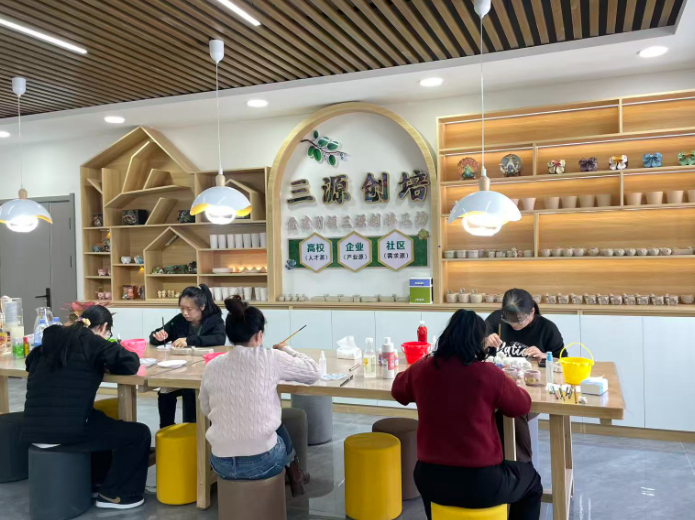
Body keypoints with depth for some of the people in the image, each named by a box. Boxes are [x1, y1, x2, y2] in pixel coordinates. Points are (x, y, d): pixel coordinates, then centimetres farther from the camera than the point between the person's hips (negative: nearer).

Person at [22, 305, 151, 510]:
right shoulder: (92, 342, -5)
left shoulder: (53, 337, 13)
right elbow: (130, 363, -9)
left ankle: (95, 481, 39)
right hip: (67, 430, -8)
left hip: (34, 428, 8)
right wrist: (104, 363, 12)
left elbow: (31, 363, 31)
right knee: (139, 433, 6)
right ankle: (112, 494, 14)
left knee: (100, 420, 36)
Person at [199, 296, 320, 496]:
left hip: (221, 464, 3)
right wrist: (286, 351, 18)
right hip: (261, 461, -3)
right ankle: (293, 476, 53)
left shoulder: (212, 366, 0)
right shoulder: (271, 359, -10)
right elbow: (313, 373, 4)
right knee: (281, 430, 32)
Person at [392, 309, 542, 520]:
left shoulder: (421, 369, -6)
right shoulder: (489, 373, -15)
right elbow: (522, 406, 2)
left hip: (430, 479, 3)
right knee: (531, 480, 27)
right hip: (480, 482, -3)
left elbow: (398, 391, 16)